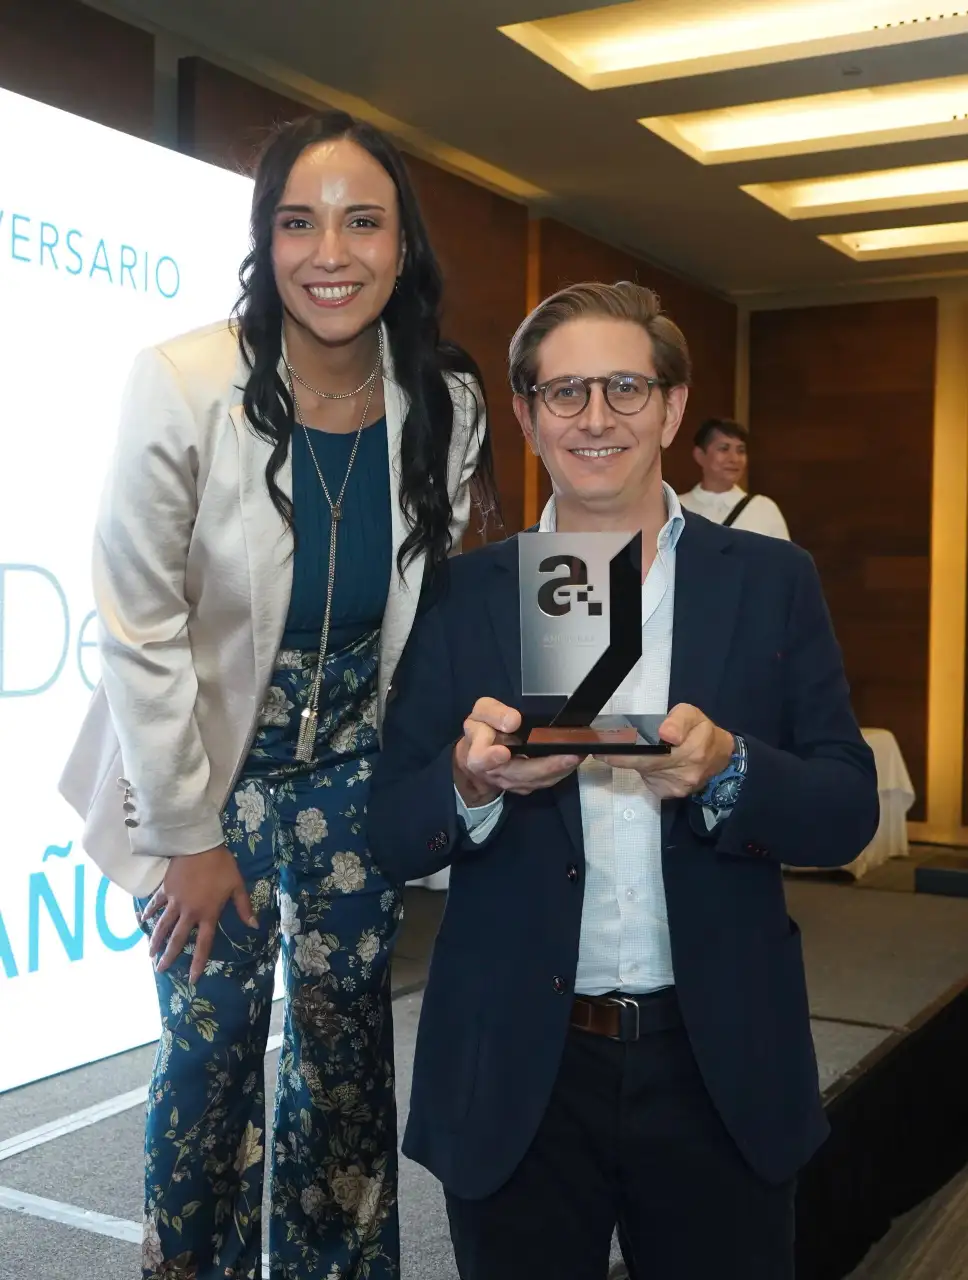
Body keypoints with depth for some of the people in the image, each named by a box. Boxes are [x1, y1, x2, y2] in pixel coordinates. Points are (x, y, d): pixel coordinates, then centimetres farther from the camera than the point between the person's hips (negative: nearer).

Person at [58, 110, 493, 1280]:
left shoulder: (447, 404, -11)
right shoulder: (184, 388, -21)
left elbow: (436, 606, 3)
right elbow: (139, 629, -15)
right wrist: (187, 831, -10)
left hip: (355, 770, 3)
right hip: (204, 766, -2)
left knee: (344, 1043, 8)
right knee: (212, 1044, 3)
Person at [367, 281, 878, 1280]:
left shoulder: (772, 583, 1)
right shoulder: (462, 595, 0)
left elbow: (848, 812, -2)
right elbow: (392, 836, -1)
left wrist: (726, 770, -21)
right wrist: (473, 780, -22)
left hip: (721, 1073, 1)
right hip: (513, 1076, 0)